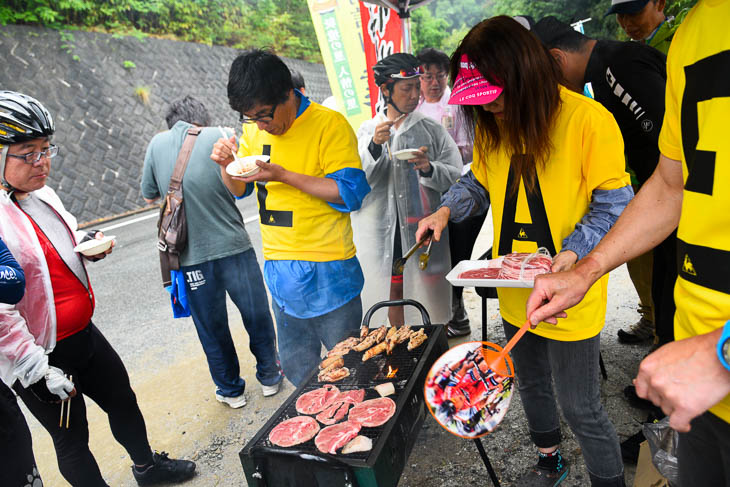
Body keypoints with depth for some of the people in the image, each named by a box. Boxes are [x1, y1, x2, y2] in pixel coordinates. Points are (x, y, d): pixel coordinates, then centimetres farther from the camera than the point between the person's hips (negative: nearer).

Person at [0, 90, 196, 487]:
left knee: (123, 399, 23)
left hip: (84, 332, 9)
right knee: (72, 438, 11)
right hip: (42, 354, -8)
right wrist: (37, 369, -22)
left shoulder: (42, 194, 3)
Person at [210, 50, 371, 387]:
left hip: (328, 270, -5)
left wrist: (283, 175, -21)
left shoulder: (329, 124, -11)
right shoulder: (253, 130, 7)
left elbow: (350, 192, -17)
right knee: (296, 367, 17)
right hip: (279, 269, 6)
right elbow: (239, 190, 17)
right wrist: (227, 165, -5)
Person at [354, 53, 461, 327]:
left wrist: (429, 168, -20)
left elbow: (457, 176, -1)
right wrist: (375, 146, -17)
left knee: (431, 296, 4)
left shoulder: (432, 130, 3)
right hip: (385, 231, 2)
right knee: (393, 297, 13)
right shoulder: (367, 131, 7)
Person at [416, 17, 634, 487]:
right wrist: (447, 209, -6)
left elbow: (614, 203, -13)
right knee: (531, 385, 24)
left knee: (580, 406, 6)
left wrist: (575, 251, -25)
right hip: (516, 293, 6)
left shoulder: (589, 119, -17)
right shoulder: (492, 126, 1)